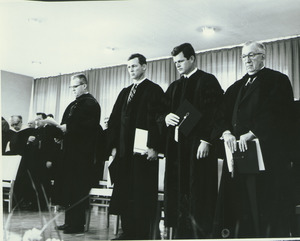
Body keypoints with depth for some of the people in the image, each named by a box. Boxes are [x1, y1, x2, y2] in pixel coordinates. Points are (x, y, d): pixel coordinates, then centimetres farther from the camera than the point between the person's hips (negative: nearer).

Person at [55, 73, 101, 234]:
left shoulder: (91, 103, -9)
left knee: (79, 187, -6)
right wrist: (61, 128, 5)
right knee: (69, 186, 12)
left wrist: (68, 128, -18)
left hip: (82, 152, -10)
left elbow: (90, 125, -21)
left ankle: (78, 224, 1)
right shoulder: (73, 105, 21)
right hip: (71, 150, 10)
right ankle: (70, 221, 21)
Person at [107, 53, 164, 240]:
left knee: (142, 195, -3)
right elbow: (115, 119, 18)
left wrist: (153, 147, -18)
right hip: (124, 151, 7)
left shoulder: (154, 90, -2)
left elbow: (156, 119, -11)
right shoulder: (125, 92, 20)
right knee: (124, 194, 9)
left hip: (144, 151, -7)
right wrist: (114, 145, 10)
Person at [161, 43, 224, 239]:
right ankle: (182, 232, 14)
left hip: (198, 145, -7)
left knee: (197, 192, -5)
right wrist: (166, 117, -2)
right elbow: (162, 111, 22)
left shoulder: (208, 81, 0)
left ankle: (201, 233, 4)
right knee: (178, 191, 6)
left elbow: (214, 112, -10)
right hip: (177, 147, 7)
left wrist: (206, 140, -18)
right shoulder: (174, 87, 21)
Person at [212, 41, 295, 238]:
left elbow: (277, 115, -12)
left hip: (268, 155, -5)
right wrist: (226, 133, -10)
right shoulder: (236, 88, 22)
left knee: (267, 209, -3)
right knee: (240, 206, 4)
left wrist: (251, 134, -20)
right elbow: (223, 116, 11)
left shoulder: (278, 81, 3)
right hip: (238, 155, 6)